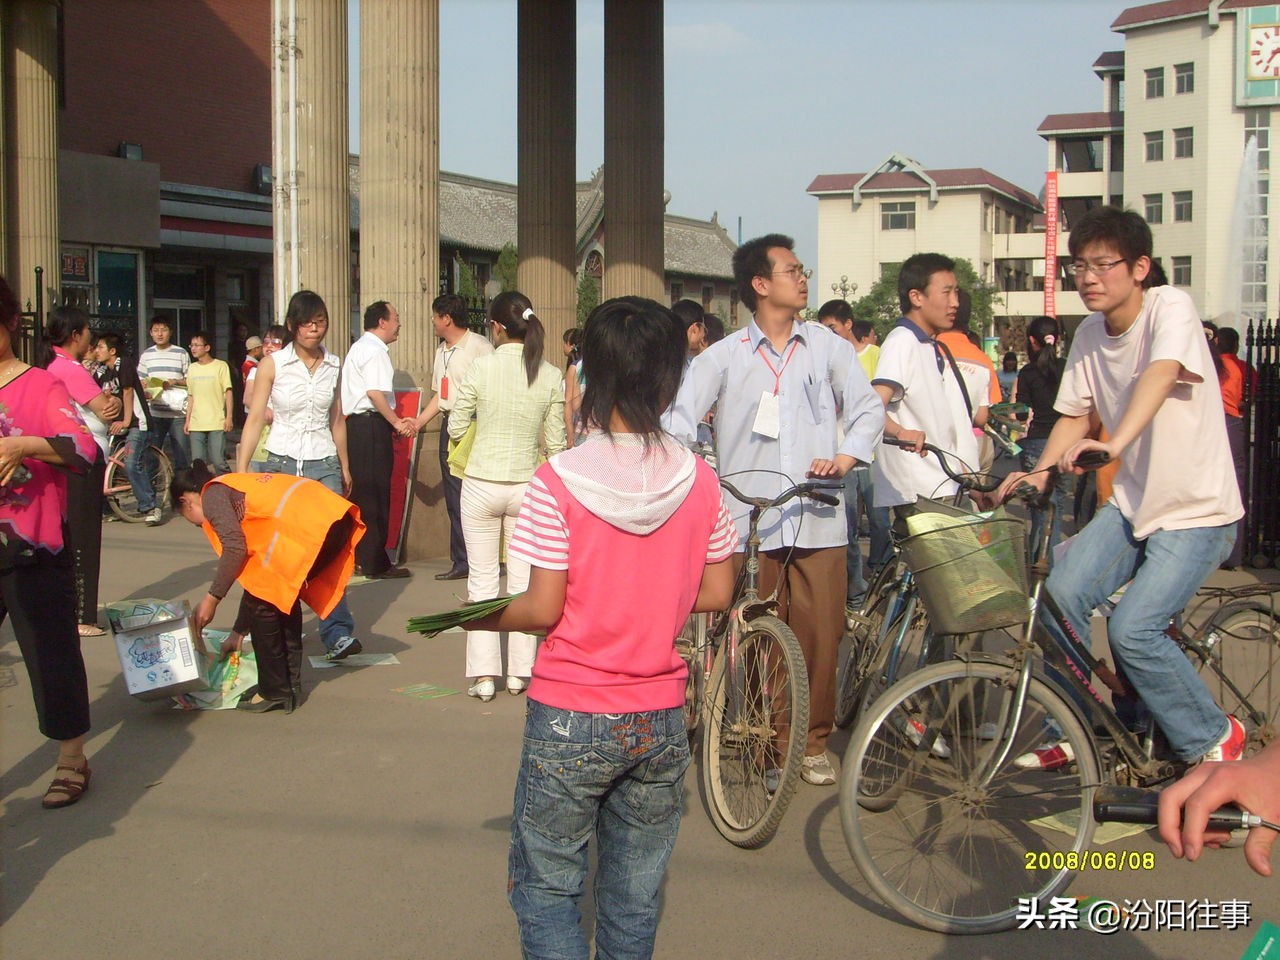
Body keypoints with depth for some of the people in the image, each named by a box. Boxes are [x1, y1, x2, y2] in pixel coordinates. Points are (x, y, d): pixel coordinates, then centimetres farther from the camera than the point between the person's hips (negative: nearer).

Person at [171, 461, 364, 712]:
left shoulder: (212, 494, 10)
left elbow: (235, 549, -7)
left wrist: (211, 598, 4)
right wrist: (238, 632, 45)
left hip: (307, 525, -9)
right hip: (337, 520, 9)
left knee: (263, 603, 6)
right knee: (282, 595, 23)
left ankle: (274, 693, 14)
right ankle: (291, 686, 26)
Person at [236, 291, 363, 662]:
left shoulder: (333, 365, 8)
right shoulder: (272, 365, -1)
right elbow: (255, 419, -2)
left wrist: (344, 466, 21)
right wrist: (241, 471, -8)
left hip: (324, 467, 1)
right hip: (282, 464, -1)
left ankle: (338, 633, -15)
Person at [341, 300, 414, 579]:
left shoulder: (359, 347, 21)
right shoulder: (374, 350, -12)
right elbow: (375, 393, -22)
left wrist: (395, 421, 17)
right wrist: (397, 423, -14)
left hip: (355, 423, 10)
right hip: (371, 427, -10)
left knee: (360, 491, 15)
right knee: (375, 494, -5)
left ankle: (359, 556, 22)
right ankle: (375, 564, -1)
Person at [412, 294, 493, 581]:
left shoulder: (479, 347, -10)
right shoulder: (441, 352, 18)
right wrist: (416, 424, 17)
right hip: (449, 426, 9)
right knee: (454, 499, 10)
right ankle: (461, 562, 17)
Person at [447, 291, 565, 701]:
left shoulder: (481, 368, -10)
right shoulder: (551, 377, -4)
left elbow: (455, 428, -3)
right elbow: (556, 443, 0)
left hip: (481, 484, -2)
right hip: (527, 486, 2)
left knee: (482, 579, 7)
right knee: (523, 580, 12)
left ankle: (484, 675, 8)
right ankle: (519, 672, 16)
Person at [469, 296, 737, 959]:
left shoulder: (558, 482, -14)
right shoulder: (699, 481, -4)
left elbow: (543, 609, -14)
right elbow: (715, 594, 2)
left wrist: (484, 618, 5)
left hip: (570, 720, -3)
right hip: (661, 720, 4)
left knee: (546, 886, 10)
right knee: (636, 903, 15)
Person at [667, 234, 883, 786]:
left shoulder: (828, 347, 10)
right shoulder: (723, 356, 6)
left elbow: (869, 410, 9)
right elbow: (680, 421, 1)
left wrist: (845, 456, -9)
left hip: (819, 520, 1)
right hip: (750, 523, -1)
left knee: (821, 636, 0)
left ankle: (814, 742, 18)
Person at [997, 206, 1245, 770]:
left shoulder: (1170, 307, -17)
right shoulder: (1089, 334, 3)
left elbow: (1161, 374, -36)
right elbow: (1075, 416, 7)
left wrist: (1114, 444, -53)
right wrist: (1039, 473, -12)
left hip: (1197, 510, -6)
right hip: (1131, 502, 6)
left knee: (1132, 630, -17)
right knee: (1060, 597, -8)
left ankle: (1213, 738, 7)